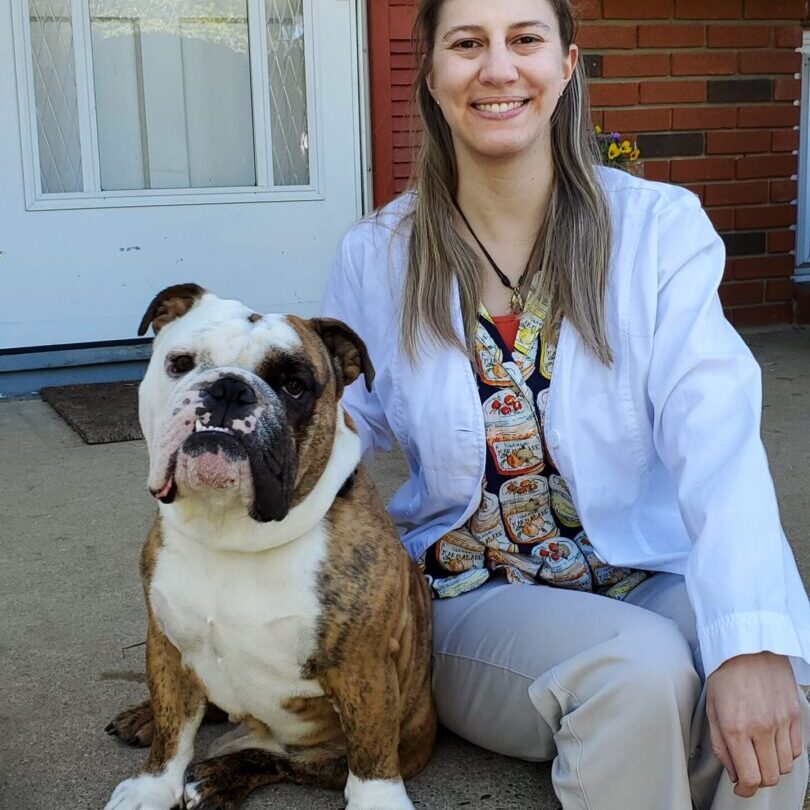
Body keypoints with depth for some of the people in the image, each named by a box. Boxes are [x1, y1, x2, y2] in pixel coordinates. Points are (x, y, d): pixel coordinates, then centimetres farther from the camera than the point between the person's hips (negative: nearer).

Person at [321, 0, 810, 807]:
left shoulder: (659, 227, -7)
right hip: (470, 597, 0)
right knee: (642, 670, -32)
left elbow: (716, 440, -19)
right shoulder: (378, 256, -2)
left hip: (645, 579, 1)